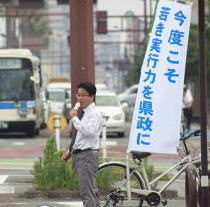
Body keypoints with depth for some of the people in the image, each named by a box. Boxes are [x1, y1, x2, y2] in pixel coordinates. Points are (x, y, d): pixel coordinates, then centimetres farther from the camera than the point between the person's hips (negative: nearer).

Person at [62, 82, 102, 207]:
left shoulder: (95, 114, -11)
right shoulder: (85, 113, 19)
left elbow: (88, 131, -27)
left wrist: (74, 118, -18)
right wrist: (70, 152, 22)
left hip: (88, 154, -10)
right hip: (79, 155, 10)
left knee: (88, 193, -14)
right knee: (92, 192, 13)